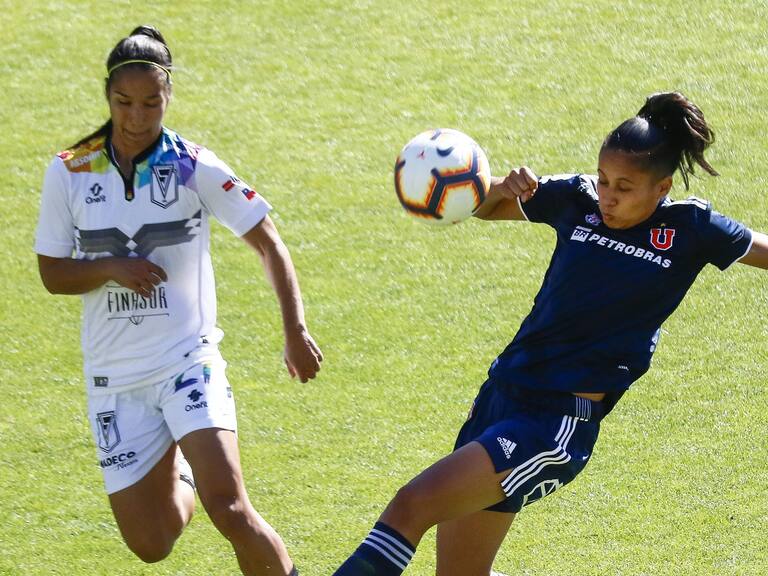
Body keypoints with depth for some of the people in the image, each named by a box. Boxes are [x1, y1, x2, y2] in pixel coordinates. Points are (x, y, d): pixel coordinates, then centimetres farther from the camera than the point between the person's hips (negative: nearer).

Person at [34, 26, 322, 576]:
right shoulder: (69, 173, -2)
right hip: (114, 376, 2)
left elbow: (268, 244, -3)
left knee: (230, 511, -23)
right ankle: (177, 480, 39)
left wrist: (296, 332, -13)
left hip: (188, 360, -2)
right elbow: (53, 273, 5)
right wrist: (111, 268, -15)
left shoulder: (194, 167, -7)